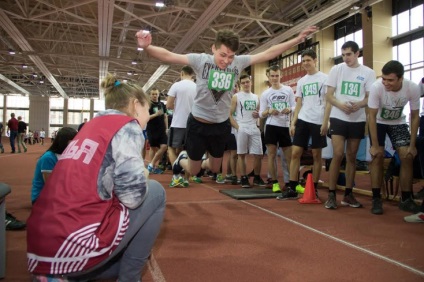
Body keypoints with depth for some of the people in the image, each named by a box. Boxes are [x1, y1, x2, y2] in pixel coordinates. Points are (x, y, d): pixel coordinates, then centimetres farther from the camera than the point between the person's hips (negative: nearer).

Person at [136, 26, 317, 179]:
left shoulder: (239, 62, -8)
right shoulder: (201, 60, -17)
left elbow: (269, 53, -4)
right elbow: (168, 56, -25)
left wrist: (298, 39, -4)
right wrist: (146, 47, -43)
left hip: (222, 125, 3)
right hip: (198, 123, -3)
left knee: (215, 168, 21)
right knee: (193, 171, 13)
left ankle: (202, 163, 56)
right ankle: (181, 160, 48)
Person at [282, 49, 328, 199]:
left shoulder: (324, 78, 0)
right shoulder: (301, 81, 15)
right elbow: (298, 104, 14)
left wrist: (325, 122, -13)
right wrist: (293, 122, 6)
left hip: (318, 121, -5)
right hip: (302, 120, 5)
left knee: (317, 155, 3)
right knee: (295, 153, -1)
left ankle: (314, 189, 13)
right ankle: (292, 188, 4)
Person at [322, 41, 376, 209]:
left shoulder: (368, 73, 4)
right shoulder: (336, 70, 2)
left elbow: (370, 97, 3)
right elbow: (329, 96, 1)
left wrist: (358, 104, -19)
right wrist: (340, 105, -19)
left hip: (358, 120, 2)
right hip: (338, 118, -2)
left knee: (352, 156, 8)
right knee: (338, 155, -10)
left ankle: (348, 194, 17)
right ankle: (331, 195, -1)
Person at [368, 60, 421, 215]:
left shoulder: (413, 88, -27)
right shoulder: (376, 87, -33)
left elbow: (415, 117, -13)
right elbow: (372, 117, -24)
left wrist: (412, 145, -14)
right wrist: (375, 145, -23)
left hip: (399, 123, 2)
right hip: (378, 123, -2)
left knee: (407, 157, -8)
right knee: (377, 156, -13)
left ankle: (406, 199, 6)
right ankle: (376, 199, -3)